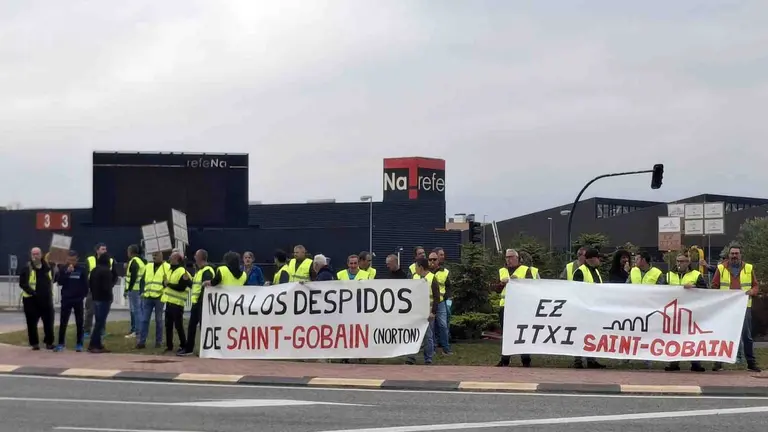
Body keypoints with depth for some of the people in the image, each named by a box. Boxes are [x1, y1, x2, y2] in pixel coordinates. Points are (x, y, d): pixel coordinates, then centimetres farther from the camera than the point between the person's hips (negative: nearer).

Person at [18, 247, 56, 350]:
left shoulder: (48, 267, 7)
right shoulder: (27, 268, -3)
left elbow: (53, 279, 19)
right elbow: (22, 283, -8)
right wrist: (31, 292, -20)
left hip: (46, 299, 3)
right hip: (31, 300, -3)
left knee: (49, 322, 7)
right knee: (32, 323, 3)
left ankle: (49, 342, 19)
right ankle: (34, 343, 14)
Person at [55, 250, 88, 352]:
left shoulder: (82, 269, -2)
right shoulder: (63, 268, 2)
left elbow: (85, 283, 1)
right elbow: (59, 282, -8)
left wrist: (83, 296, -6)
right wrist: (67, 272, -18)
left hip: (78, 300, -1)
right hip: (66, 299, 1)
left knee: (79, 323, 5)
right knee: (63, 322, 1)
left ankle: (79, 344, 10)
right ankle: (61, 344, 6)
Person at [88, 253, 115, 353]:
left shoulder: (94, 270, 12)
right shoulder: (106, 271, -15)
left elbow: (90, 284, 15)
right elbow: (107, 286, -20)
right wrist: (110, 296, -4)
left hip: (95, 298, 9)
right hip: (104, 299, -9)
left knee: (98, 322, 13)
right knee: (100, 322, -6)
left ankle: (98, 344, 14)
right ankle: (93, 345, -8)